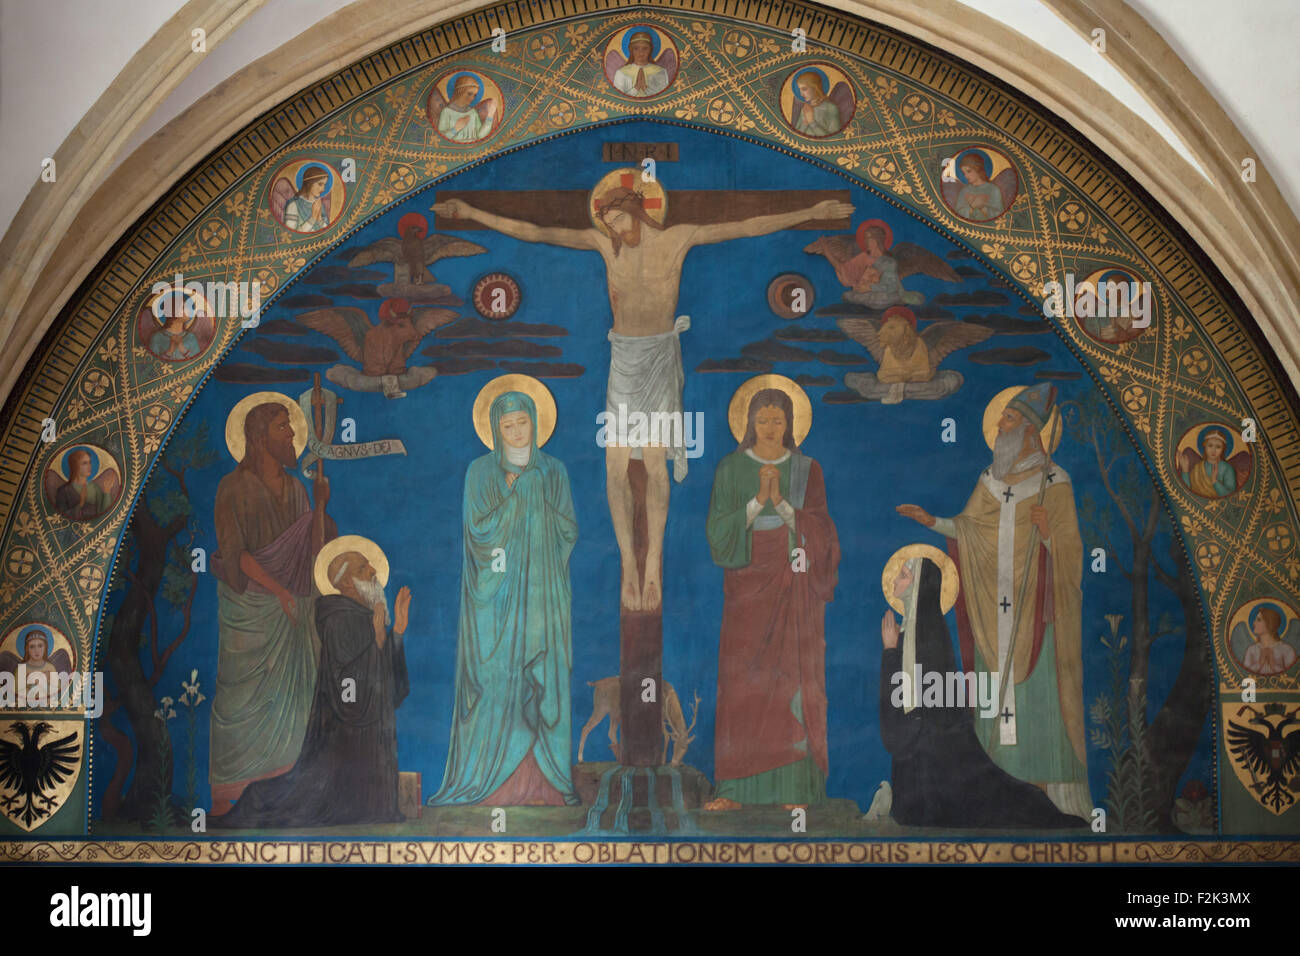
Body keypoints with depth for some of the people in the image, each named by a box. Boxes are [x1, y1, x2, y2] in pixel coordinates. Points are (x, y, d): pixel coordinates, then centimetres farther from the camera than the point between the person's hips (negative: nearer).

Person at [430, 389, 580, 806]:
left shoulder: (553, 471, 8)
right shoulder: (480, 472, 2)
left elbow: (569, 530, 3)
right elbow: (478, 530, -9)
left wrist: (537, 493, -9)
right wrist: (514, 494, -16)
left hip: (543, 589, 2)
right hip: (497, 592, -2)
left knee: (545, 677, -1)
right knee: (496, 676, -5)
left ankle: (544, 780, 3)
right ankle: (492, 779, 0)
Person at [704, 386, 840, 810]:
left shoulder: (807, 470, 5)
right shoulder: (731, 469, 4)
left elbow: (819, 530, -2)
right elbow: (718, 528, -4)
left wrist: (781, 501, -17)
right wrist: (758, 499, -17)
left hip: (794, 583, 0)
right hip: (747, 581, 0)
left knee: (792, 678, -3)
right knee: (741, 680, -3)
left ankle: (794, 788, 2)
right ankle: (735, 790, 0)